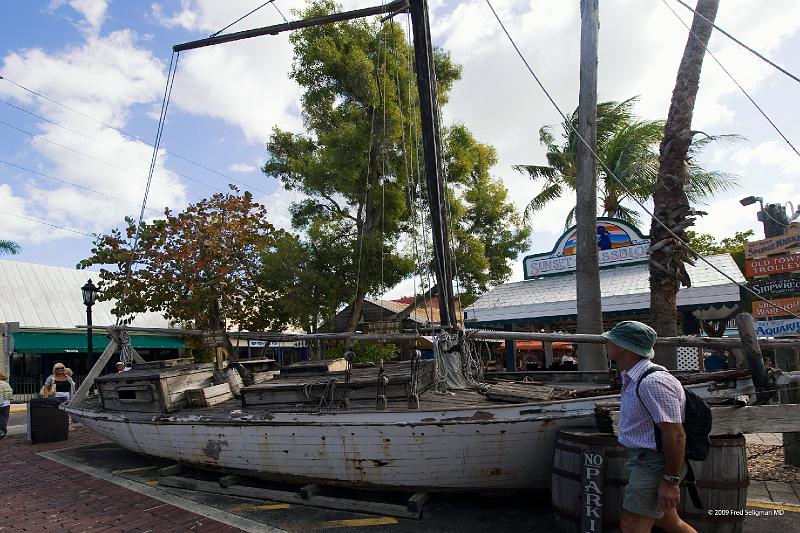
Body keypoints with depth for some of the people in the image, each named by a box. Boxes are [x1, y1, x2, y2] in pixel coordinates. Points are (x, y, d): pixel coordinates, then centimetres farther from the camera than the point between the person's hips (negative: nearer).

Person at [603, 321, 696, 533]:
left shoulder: (652, 382, -24)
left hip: (655, 463, -10)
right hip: (643, 459, 10)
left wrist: (671, 481, -21)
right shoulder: (632, 378, 10)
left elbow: (675, 435, -25)